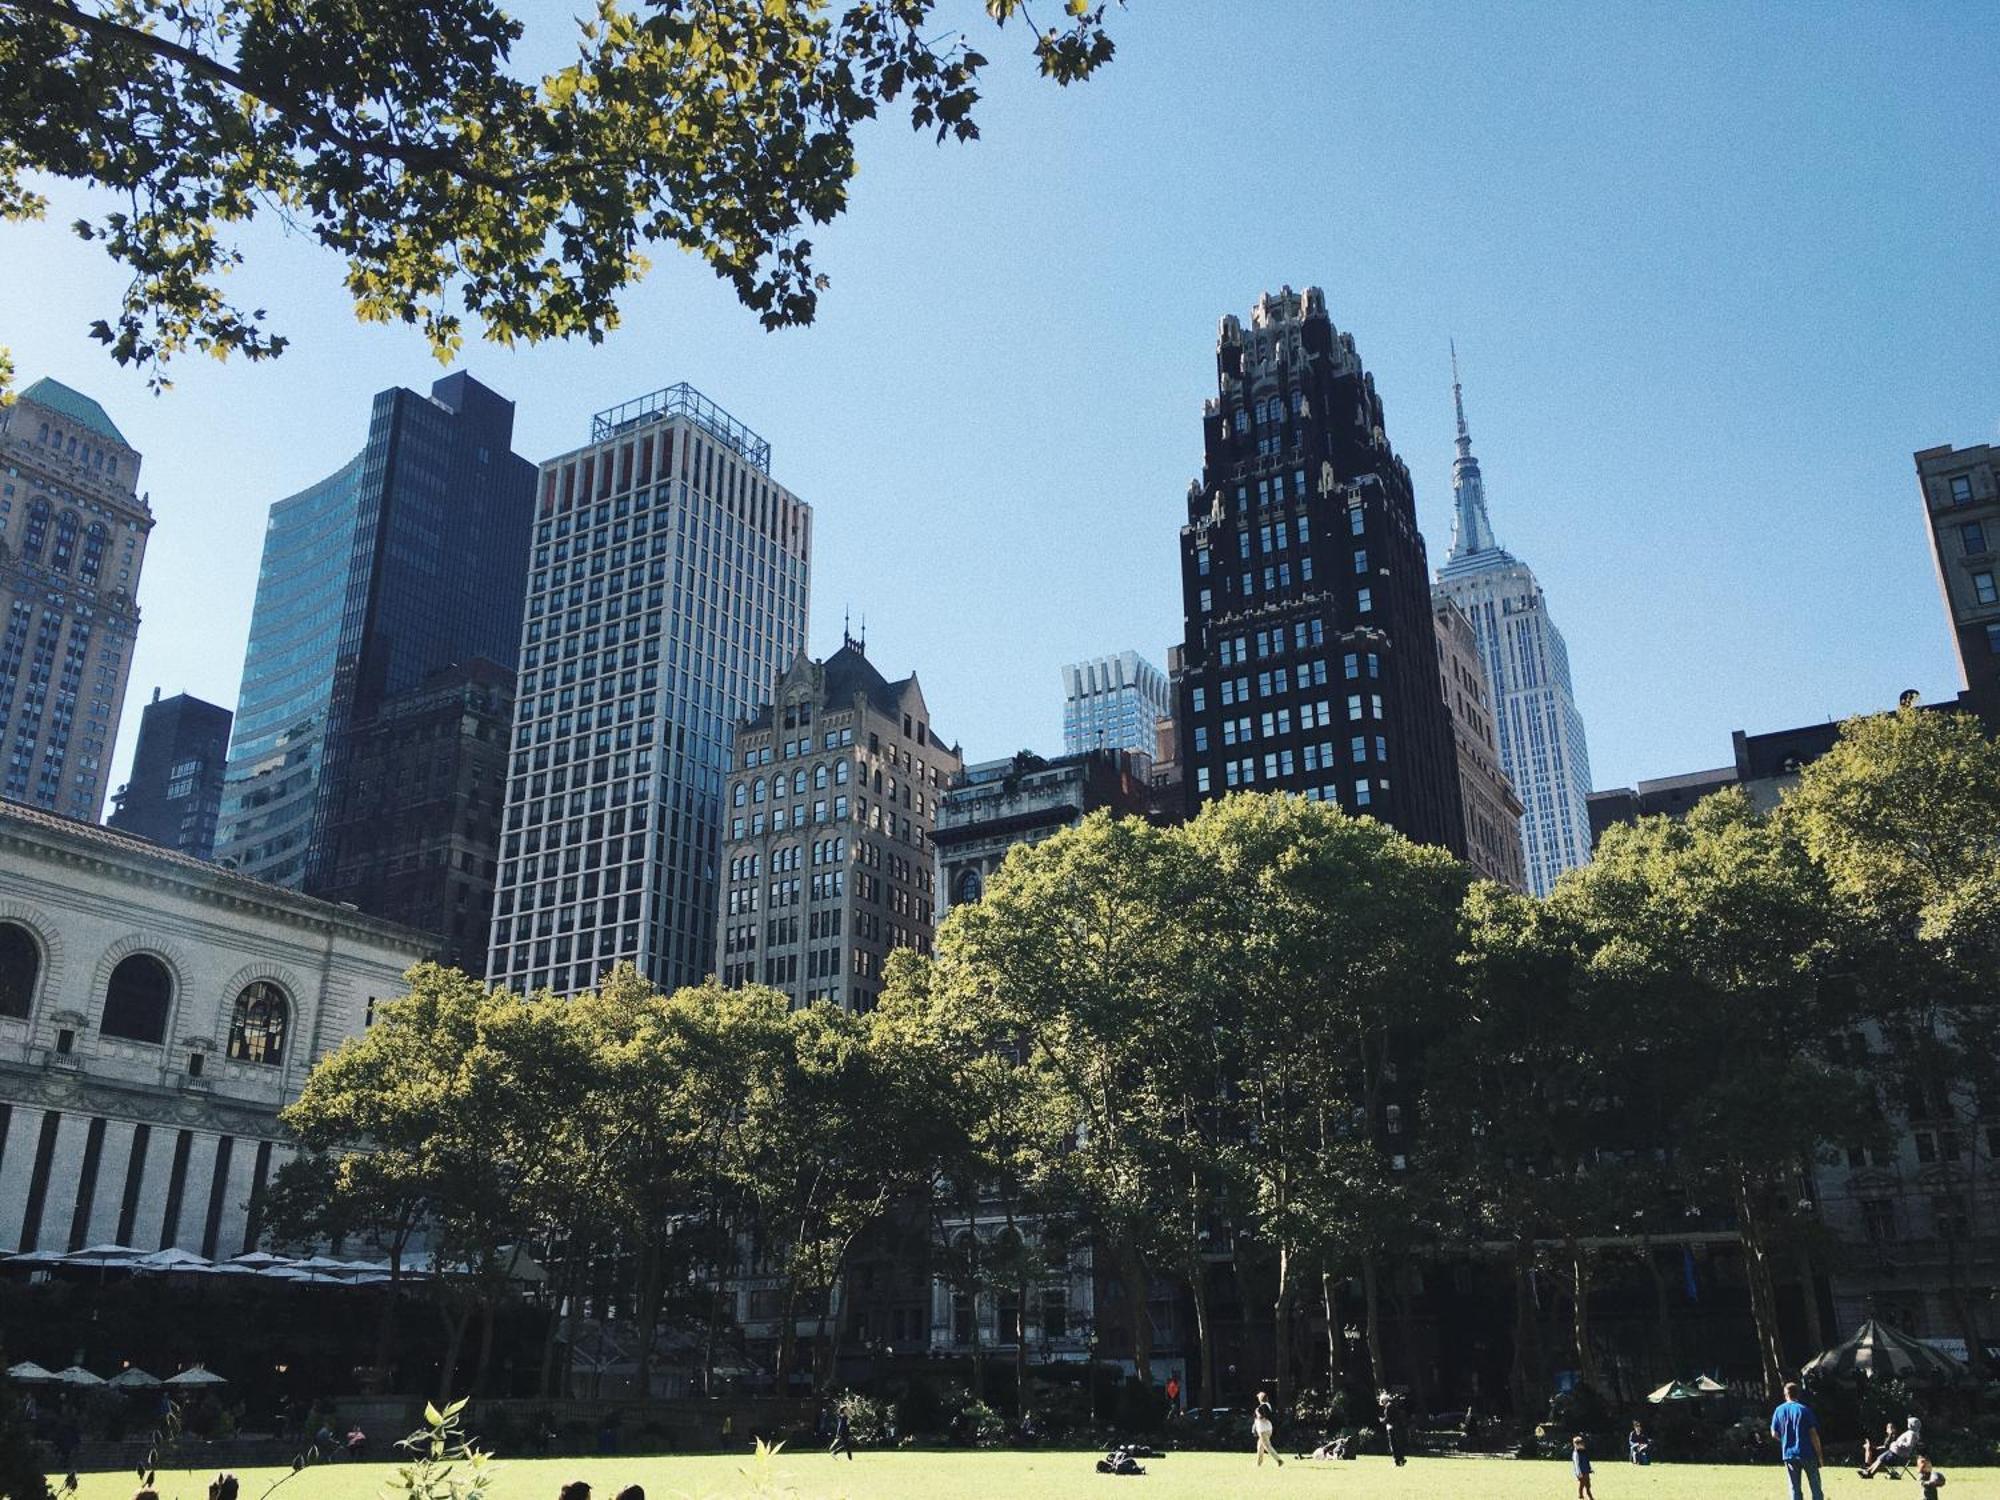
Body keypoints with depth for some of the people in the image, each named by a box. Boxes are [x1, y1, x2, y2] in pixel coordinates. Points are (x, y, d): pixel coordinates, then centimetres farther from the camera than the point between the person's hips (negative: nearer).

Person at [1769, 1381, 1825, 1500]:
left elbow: (1774, 1434, 3)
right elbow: (1813, 1433, -9)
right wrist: (1819, 1455, -1)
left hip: (1788, 1454, 2)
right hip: (1807, 1454, -2)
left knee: (1795, 1490, 7)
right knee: (1815, 1487, 9)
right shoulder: (1804, 1410, -6)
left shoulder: (1779, 1410, 2)